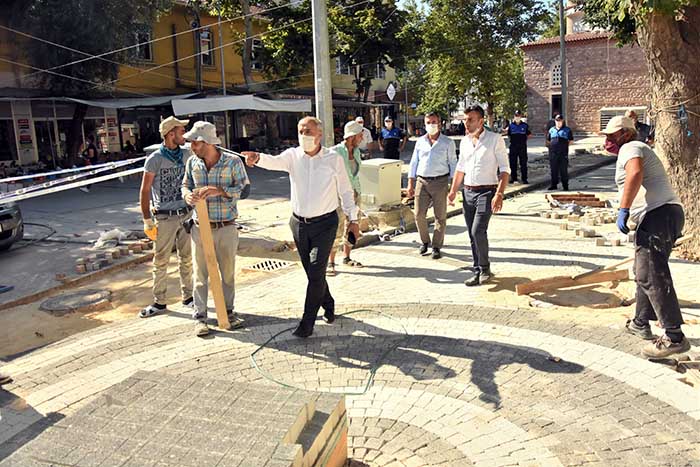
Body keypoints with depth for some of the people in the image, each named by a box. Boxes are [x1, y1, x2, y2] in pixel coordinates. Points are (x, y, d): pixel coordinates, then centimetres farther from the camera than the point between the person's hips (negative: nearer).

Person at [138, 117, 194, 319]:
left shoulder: (187, 154, 5)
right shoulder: (155, 159, -9)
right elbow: (145, 191, -6)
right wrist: (147, 221, -8)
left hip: (186, 215, 4)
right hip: (164, 218, -4)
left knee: (186, 258, 11)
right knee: (160, 261, 4)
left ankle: (188, 296, 23)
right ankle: (159, 302, 15)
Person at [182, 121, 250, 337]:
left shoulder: (233, 162, -9)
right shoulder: (192, 162, 1)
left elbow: (244, 189, -11)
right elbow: (186, 184, 14)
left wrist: (219, 190, -25)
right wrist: (187, 194, -10)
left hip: (226, 228, -2)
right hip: (200, 228, 2)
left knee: (228, 272, 11)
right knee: (200, 273, 6)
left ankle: (228, 311, 27)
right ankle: (200, 316, 16)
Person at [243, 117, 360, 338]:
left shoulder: (334, 159, -5)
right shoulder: (293, 156, -2)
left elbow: (345, 191, 3)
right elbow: (275, 162, -24)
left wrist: (352, 219, 5)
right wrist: (258, 158, -46)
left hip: (325, 223, -3)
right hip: (299, 223, 3)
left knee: (316, 272, -5)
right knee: (312, 271, 15)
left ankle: (307, 323, 5)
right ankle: (328, 305, 39)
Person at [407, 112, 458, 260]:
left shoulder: (448, 142, 2)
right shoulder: (420, 141, 10)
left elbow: (453, 164, 3)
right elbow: (413, 163, 13)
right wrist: (410, 183, 7)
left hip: (440, 182, -2)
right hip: (422, 181, 2)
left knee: (440, 217, 2)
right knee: (419, 215, 0)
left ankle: (436, 247, 13)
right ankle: (424, 242, 22)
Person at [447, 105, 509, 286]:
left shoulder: (495, 139, -7)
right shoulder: (464, 141, 10)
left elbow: (505, 169, -9)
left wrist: (499, 194, -19)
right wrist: (453, 190, 14)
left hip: (486, 192, -6)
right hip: (467, 192, 6)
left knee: (478, 232, -17)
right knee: (472, 235, 7)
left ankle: (485, 268, 3)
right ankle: (478, 272, 18)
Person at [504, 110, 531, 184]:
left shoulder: (525, 125, 5)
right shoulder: (511, 125, 5)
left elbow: (529, 135, 10)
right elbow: (508, 135, 11)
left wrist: (524, 139, 1)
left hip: (522, 147, -1)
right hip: (513, 147, 1)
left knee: (523, 163, 0)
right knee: (513, 163, 4)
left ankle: (524, 179, 5)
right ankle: (513, 178, 14)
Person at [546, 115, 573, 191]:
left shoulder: (567, 130, 6)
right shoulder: (551, 130, 13)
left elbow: (571, 140, 10)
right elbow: (548, 140, 20)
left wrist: (565, 145, 1)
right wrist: (551, 146, 8)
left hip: (563, 153, -2)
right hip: (553, 153, 3)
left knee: (564, 170, -2)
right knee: (553, 170, 5)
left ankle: (565, 186, 4)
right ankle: (553, 185, 14)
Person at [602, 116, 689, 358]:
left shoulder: (630, 148, -3)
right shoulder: (640, 149, 29)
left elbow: (636, 173, -25)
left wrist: (623, 209, -28)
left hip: (657, 214, -11)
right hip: (665, 214, 11)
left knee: (650, 276, -15)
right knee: (645, 272, 20)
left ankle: (674, 337, -16)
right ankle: (641, 322, 30)